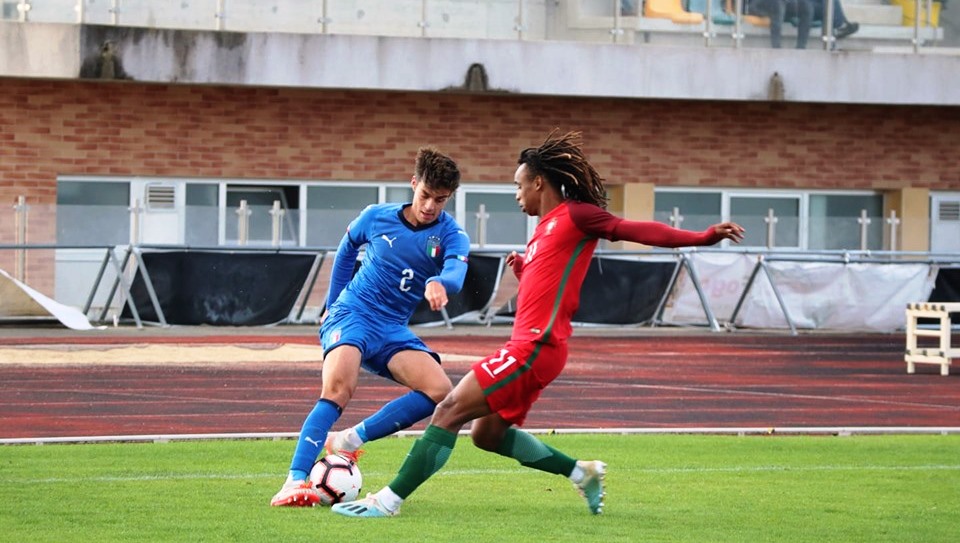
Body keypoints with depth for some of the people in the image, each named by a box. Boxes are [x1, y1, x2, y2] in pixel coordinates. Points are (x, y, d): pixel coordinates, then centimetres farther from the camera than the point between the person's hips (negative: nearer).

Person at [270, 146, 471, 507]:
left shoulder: (451, 236, -5)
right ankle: (295, 482, -36)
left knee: (440, 390, -21)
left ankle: (351, 439, -11)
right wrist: (332, 303, 22)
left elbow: (456, 273, -27)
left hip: (393, 330, 2)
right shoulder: (376, 218, -1)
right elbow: (347, 249, 21)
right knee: (339, 386, -30)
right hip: (352, 313, -2)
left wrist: (439, 283, -51)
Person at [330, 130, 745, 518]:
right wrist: (523, 272, 8)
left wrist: (702, 237, -21)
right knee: (487, 433, 17)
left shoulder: (575, 216, -6)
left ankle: (389, 500, -14)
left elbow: (639, 231, -12)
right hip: (528, 345, 10)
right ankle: (581, 472, 20)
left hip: (535, 347, -10)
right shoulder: (545, 230, 22)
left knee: (450, 411, -13)